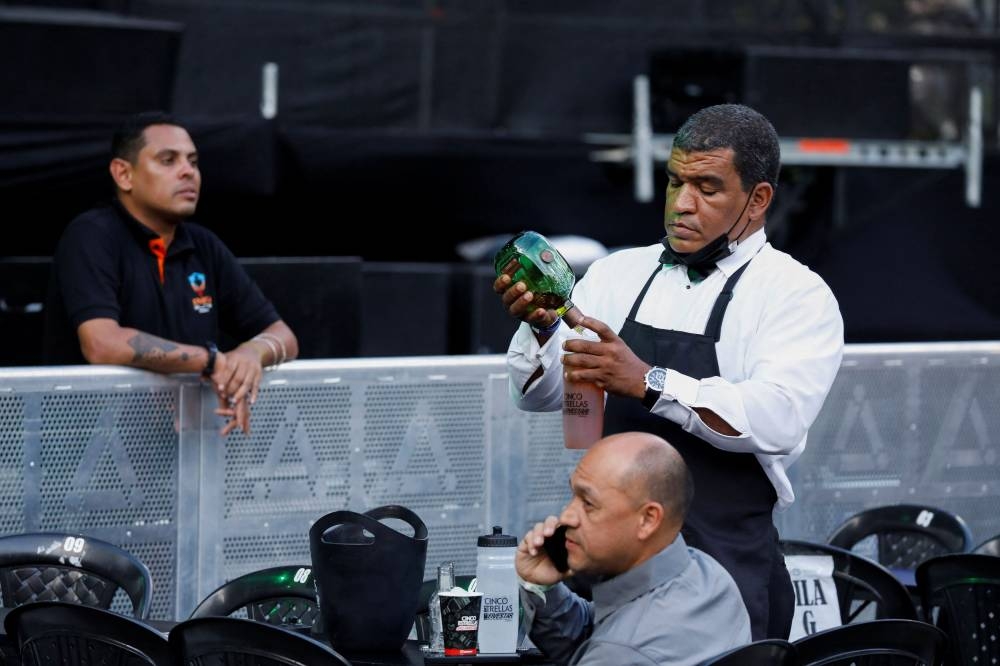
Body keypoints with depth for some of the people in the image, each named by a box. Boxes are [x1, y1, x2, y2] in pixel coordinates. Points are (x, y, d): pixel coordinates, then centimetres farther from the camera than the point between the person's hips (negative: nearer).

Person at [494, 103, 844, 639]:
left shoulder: (797, 295, -4)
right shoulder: (617, 274, 10)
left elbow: (777, 419, -21)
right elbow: (541, 394, 5)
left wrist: (649, 384, -30)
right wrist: (540, 328, -16)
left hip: (725, 569, -4)